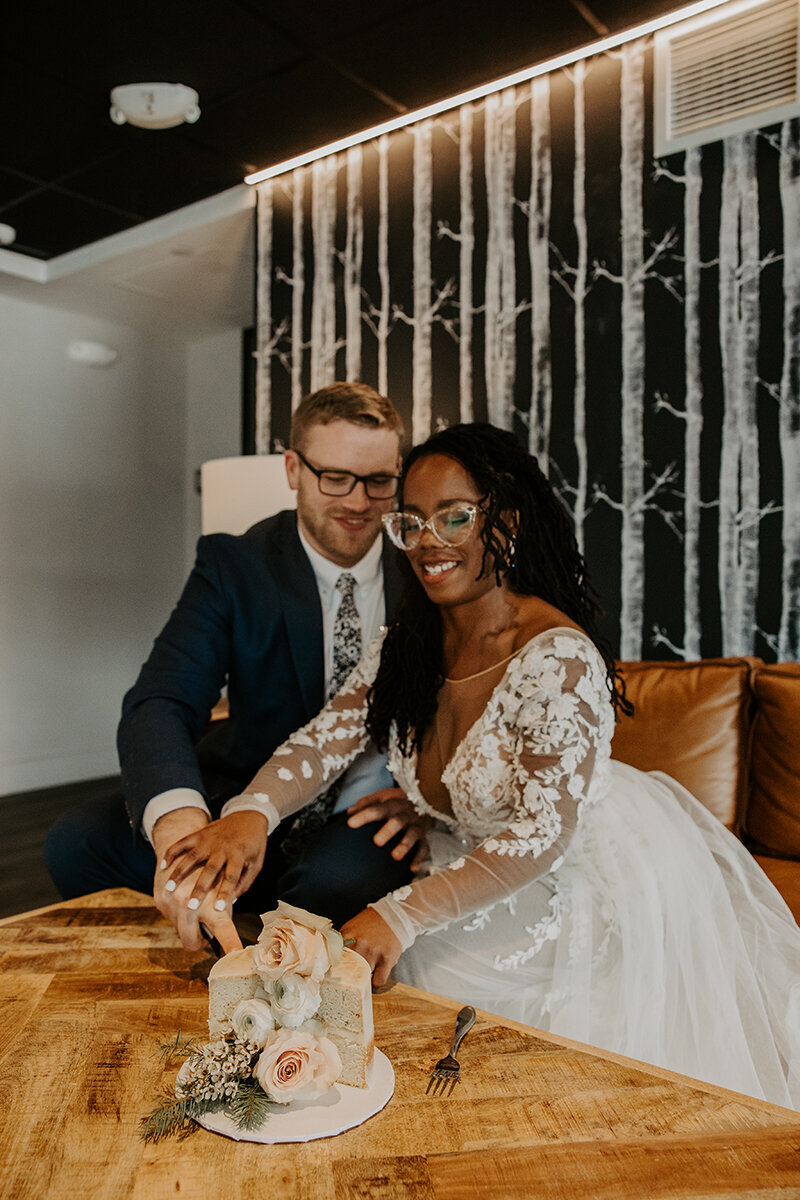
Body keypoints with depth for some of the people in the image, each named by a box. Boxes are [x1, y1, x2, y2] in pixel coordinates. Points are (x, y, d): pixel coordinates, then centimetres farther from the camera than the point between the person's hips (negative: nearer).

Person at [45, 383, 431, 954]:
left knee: (337, 876, -35)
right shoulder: (234, 564, -6)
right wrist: (179, 825, -41)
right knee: (78, 841, -19)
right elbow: (160, 704, -19)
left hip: (369, 822, 0)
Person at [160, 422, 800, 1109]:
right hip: (477, 884, 6)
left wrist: (401, 914, -34)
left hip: (583, 892, -6)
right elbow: (325, 738, -12)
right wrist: (251, 812, -33)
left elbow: (543, 833, -32)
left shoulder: (558, 658, -32)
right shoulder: (406, 645, -8)